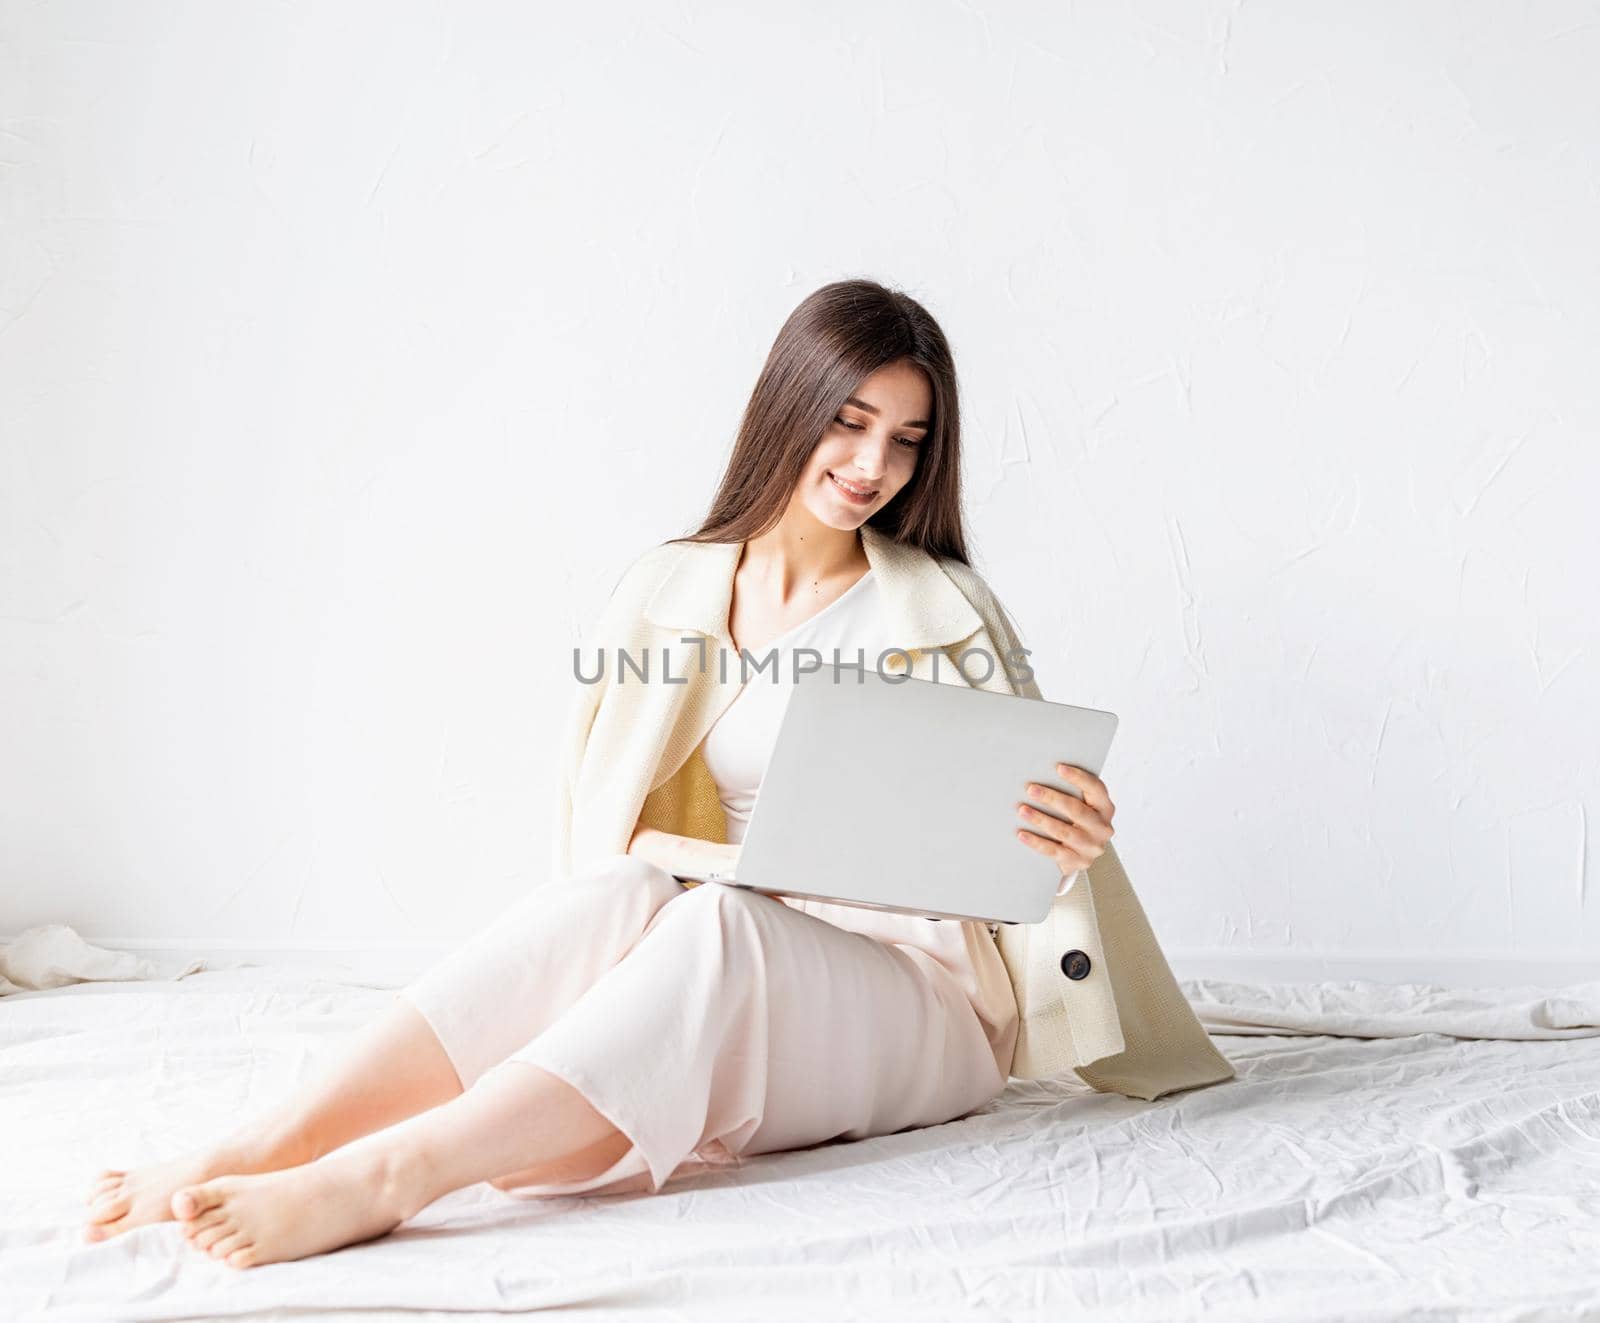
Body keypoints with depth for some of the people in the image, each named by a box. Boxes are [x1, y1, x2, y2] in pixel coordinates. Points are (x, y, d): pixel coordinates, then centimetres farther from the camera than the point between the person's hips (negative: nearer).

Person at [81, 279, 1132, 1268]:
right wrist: (725, 856, -20)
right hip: (723, 983, 2)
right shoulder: (671, 584, 7)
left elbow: (1000, 853, -1)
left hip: (910, 992, -2)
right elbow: (601, 808, -1)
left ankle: (379, 1179, -46)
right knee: (614, 895, -32)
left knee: (717, 930, -35)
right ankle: (272, 1145, -39)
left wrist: (1064, 849, -24)